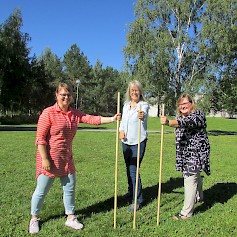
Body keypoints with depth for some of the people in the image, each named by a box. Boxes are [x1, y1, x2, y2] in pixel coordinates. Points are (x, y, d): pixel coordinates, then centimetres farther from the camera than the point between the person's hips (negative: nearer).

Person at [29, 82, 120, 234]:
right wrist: (45, 159, -17)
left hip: (67, 159, 6)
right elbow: (40, 138, -15)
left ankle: (70, 218, 30)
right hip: (49, 159, -5)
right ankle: (34, 219, 30)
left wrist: (112, 119, -15)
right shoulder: (48, 113, -13)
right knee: (41, 191, 7)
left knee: (70, 189, 12)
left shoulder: (75, 114, 4)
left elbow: (92, 119, -5)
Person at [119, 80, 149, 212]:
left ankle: (137, 200, 5)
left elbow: (144, 114, -34)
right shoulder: (126, 105, 8)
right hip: (126, 142, 6)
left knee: (133, 170, -9)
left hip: (138, 142, -6)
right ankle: (131, 191, 41)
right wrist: (121, 130, -4)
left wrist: (142, 116, -58)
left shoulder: (144, 105, -11)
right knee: (128, 168, 18)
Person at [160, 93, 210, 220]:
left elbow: (187, 122, -38)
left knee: (190, 179, -12)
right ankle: (199, 197, 47)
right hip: (184, 153, 8)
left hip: (196, 153, -8)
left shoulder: (198, 115, -15)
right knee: (195, 175, 24)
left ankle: (186, 212, -7)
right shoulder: (179, 117, 10)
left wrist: (169, 123, -53)